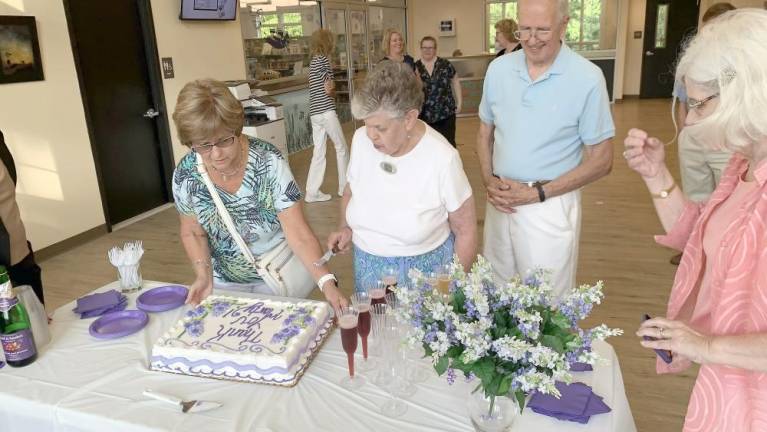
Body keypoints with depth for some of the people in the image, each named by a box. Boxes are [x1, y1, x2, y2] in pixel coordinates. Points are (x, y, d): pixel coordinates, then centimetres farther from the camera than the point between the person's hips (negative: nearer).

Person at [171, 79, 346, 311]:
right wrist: (204, 276, -17)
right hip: (225, 283, 3)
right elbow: (193, 232, -1)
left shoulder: (269, 162, -26)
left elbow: (298, 233, -27)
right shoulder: (185, 175, -17)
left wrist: (327, 282, -40)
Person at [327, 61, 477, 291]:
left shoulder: (443, 158, -21)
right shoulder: (360, 140, -9)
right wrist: (345, 227, -6)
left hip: (424, 270, -4)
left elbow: (465, 231, -10)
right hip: (367, 269, 4)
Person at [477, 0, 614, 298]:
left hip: (550, 207, -4)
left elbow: (601, 161, -8)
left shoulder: (588, 78, -11)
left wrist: (538, 193, -14)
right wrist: (489, 180, -4)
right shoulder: (498, 69, 2)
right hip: (500, 202, 4)